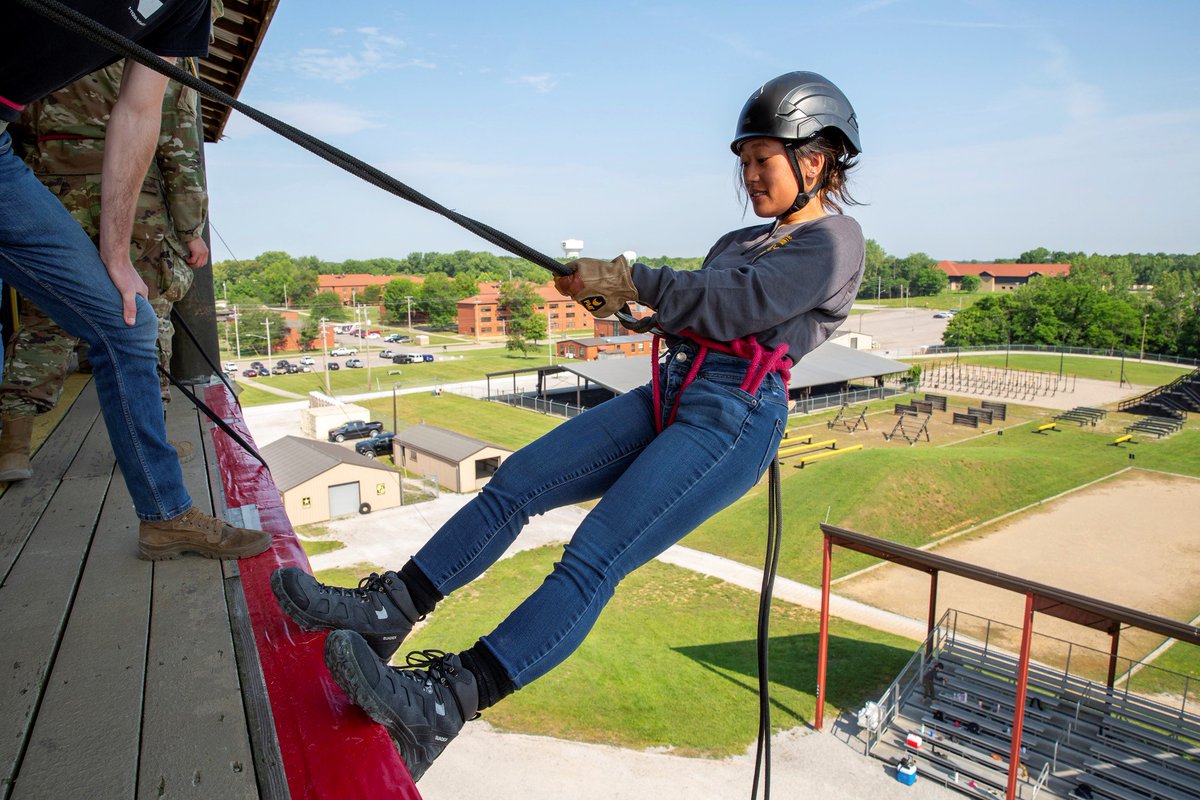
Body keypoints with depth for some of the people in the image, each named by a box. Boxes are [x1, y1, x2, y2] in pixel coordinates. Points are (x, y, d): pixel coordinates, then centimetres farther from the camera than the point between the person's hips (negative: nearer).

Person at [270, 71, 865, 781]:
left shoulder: (836, 239, 3)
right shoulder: (741, 241, 28)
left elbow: (737, 304, -13)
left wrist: (630, 280, -10)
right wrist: (613, 296, 9)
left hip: (736, 417, -8)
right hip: (669, 395, 8)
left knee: (592, 559, -22)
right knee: (516, 483, -7)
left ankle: (443, 706, -27)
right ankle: (386, 611, -4)